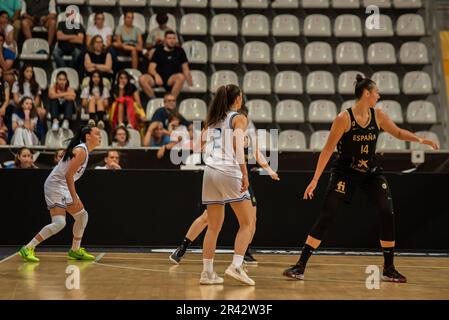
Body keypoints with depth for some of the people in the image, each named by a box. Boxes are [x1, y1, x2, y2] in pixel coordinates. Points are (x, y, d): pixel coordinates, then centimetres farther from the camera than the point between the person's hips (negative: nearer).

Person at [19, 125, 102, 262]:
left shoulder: (84, 150, 13)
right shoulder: (81, 151, -17)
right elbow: (68, 175, -24)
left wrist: (74, 196, 21)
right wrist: (74, 198, -23)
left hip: (63, 187, 10)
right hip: (55, 186, -10)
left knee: (82, 215, 13)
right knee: (59, 223, -18)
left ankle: (75, 251, 23)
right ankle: (28, 249, -13)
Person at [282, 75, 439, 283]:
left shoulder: (378, 116, -1)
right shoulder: (344, 118, -16)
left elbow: (398, 133, 12)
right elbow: (328, 149, -14)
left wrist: (419, 139, -6)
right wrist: (315, 180, -16)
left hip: (371, 172, 5)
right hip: (344, 173, -5)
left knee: (388, 215, -5)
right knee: (326, 217, -12)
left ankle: (389, 269, 9)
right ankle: (300, 266, -6)